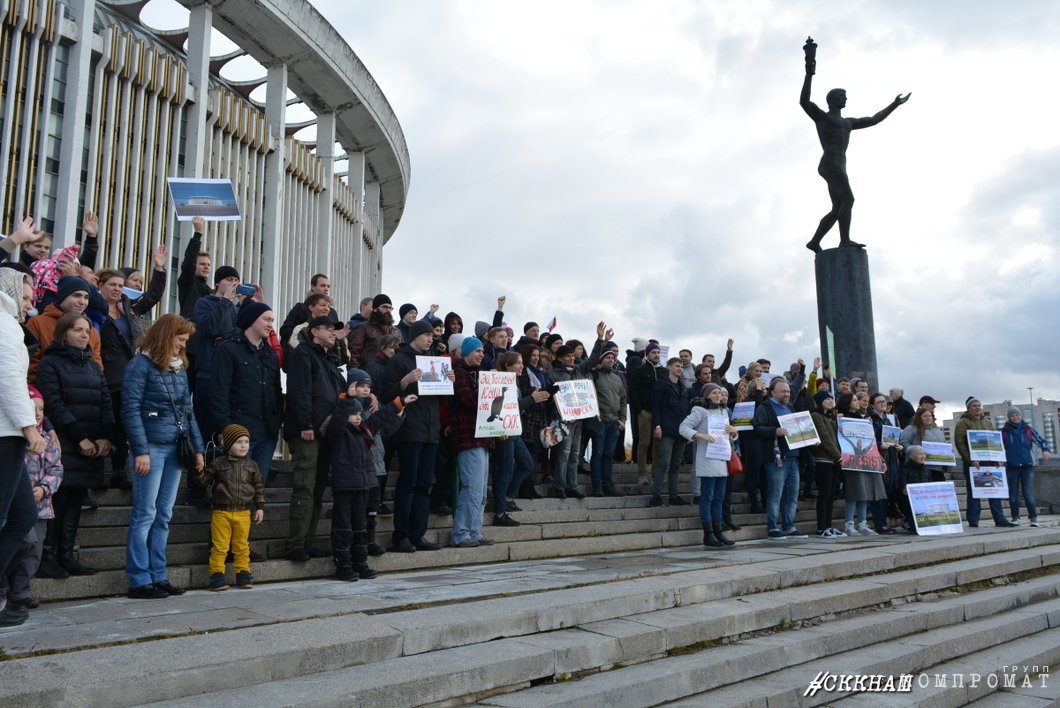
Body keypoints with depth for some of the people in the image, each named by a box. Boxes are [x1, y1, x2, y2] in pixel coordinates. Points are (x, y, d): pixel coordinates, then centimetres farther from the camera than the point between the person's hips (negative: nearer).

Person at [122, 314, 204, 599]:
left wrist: (197, 447, 11)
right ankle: (140, 580, 3)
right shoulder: (141, 365, -5)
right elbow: (131, 409, -11)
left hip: (175, 448, 7)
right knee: (145, 514, -3)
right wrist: (140, 450, -16)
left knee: (164, 516, 9)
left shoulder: (180, 368, 15)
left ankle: (158, 576, 15)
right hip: (151, 447, -7)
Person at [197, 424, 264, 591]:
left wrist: (260, 507, 6)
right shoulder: (218, 463, -1)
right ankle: (217, 574, 9)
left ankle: (243, 573, 18)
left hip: (243, 513, 2)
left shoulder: (251, 465, 6)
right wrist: (200, 471, -16)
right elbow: (205, 481, 4)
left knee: (242, 546, 9)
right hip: (221, 512, -2)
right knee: (219, 546, 1)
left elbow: (259, 487, 10)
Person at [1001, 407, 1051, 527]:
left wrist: (1046, 450, -16)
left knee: (1028, 493, -8)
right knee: (1013, 493, 4)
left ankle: (1033, 517, 0)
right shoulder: (1003, 432, 4)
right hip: (1011, 467, 1)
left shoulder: (1028, 430, 6)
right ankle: (1015, 517, 13)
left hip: (1027, 465, -1)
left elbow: (1040, 441, 3)